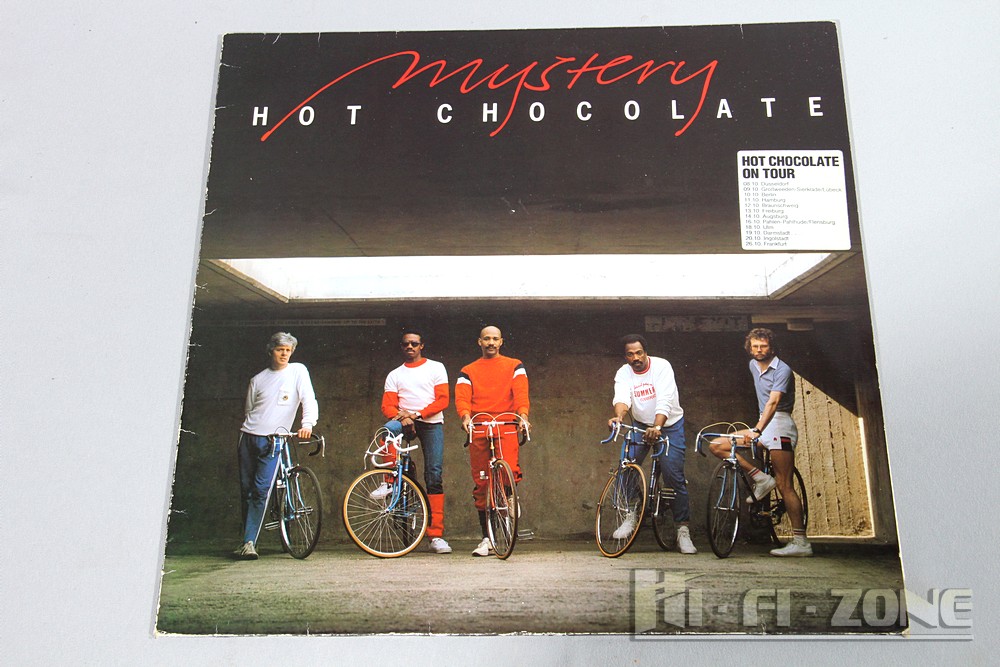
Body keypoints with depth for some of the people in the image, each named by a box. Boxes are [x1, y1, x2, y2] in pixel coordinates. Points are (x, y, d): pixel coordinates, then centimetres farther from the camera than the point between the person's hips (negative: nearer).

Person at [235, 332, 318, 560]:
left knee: (261, 491, -13)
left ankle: (249, 542, -8)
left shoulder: (298, 371, 2)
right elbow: (249, 411, 18)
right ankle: (247, 539, 21)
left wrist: (307, 423, -25)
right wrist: (243, 435, 13)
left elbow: (308, 399, -9)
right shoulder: (258, 379, 11)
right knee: (246, 490, 7)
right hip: (249, 437, 3)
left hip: (273, 441, -3)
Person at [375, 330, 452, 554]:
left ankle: (436, 535, -6)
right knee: (389, 428, -35)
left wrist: (417, 413, -14)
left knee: (434, 476, -9)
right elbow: (387, 405, 4)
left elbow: (443, 399, 0)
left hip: (432, 423, -1)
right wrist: (402, 417, -19)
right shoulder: (394, 375, 15)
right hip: (406, 423, 1)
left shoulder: (436, 367, 9)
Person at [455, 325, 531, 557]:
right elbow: (462, 398, 1)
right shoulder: (468, 372, 16)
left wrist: (522, 415, -22)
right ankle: (487, 538, 12)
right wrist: (465, 416, -21)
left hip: (506, 428, -1)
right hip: (478, 431, 2)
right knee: (481, 484, 2)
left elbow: (520, 393, -2)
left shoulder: (514, 366, 14)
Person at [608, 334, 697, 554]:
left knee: (673, 475, -12)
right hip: (642, 425, 3)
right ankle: (631, 515, 0)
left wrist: (657, 427, -49)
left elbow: (664, 402, -32)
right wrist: (618, 416, -52)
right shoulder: (623, 373, -10)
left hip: (669, 424, -3)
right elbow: (622, 398, -29)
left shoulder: (661, 366, -19)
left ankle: (683, 530, -4)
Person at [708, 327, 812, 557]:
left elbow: (773, 402, -25)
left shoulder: (782, 369, -12)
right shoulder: (753, 366, 12)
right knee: (716, 445, -2)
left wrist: (757, 431, -35)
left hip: (780, 425, -8)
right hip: (763, 424, 8)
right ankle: (761, 478, -4)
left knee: (784, 485, -12)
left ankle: (801, 542, -10)